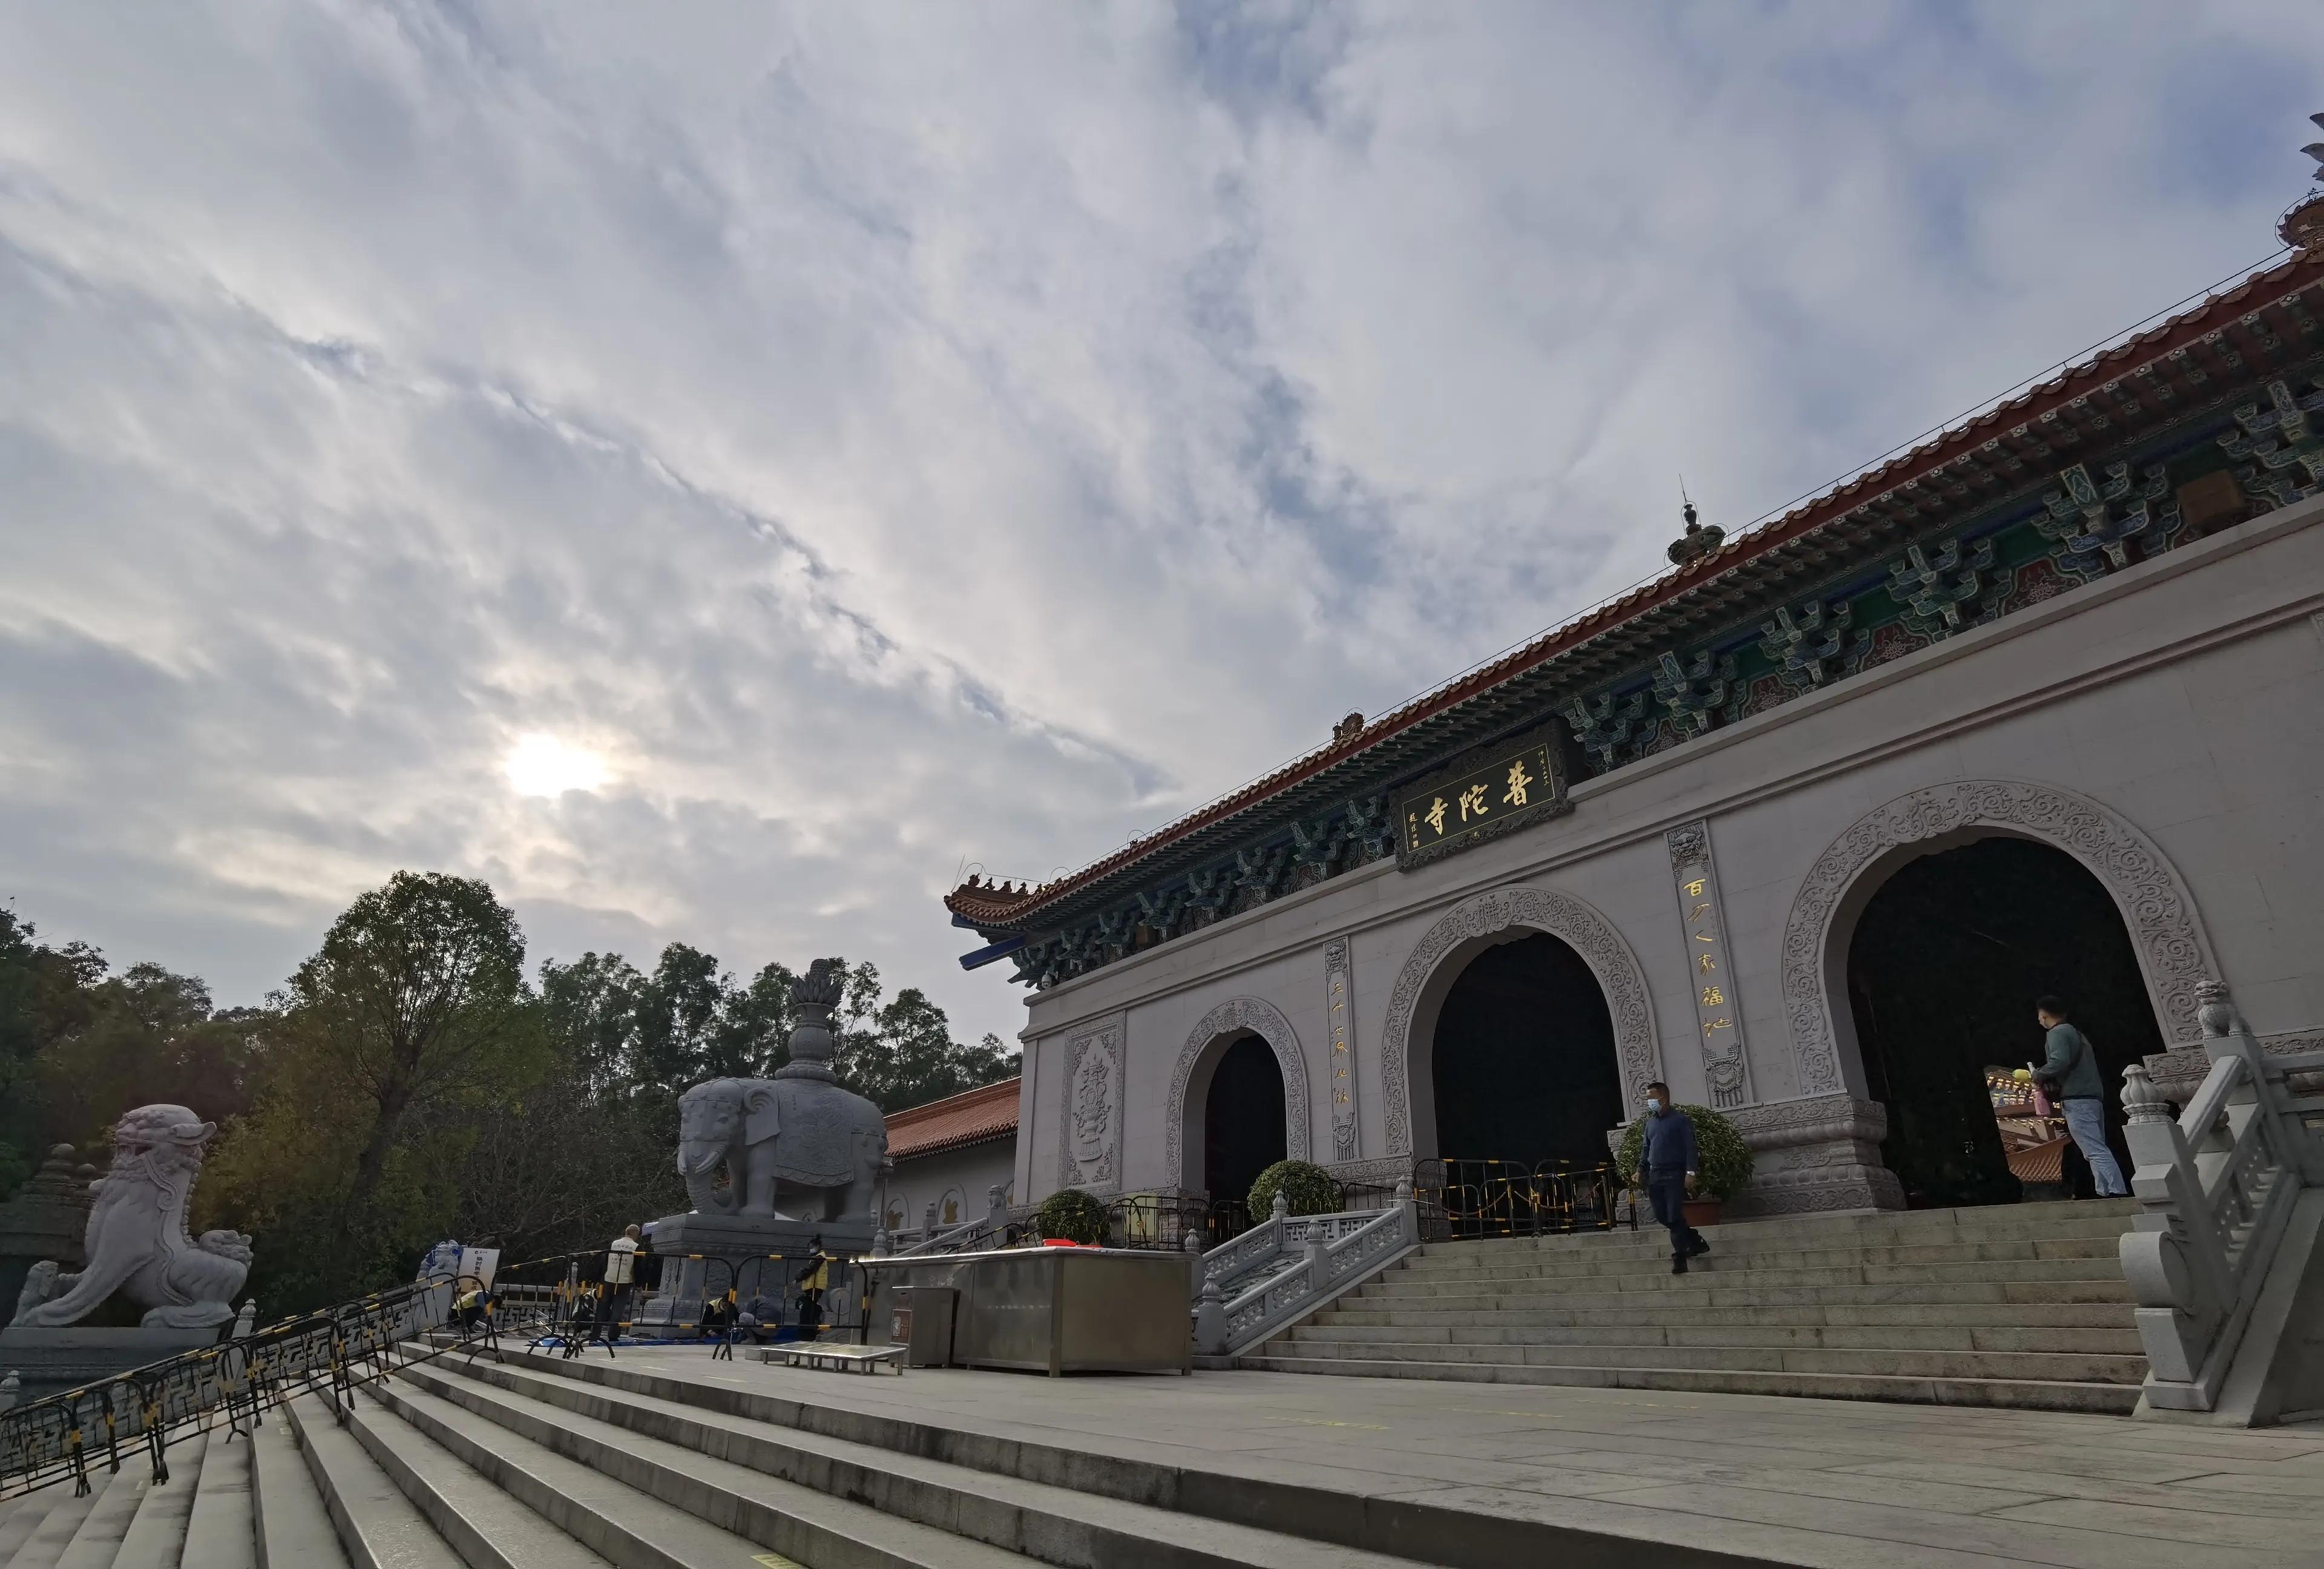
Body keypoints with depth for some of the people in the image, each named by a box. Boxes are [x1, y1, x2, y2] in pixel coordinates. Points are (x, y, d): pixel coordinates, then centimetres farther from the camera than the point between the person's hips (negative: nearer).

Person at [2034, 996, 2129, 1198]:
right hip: (2094, 1098, 10)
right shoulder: (2077, 1033, 23)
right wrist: (2053, 1084, 21)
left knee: (2095, 1150, -14)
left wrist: (2038, 1075, -6)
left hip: (2077, 1100, -10)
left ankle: (2119, 1192, -21)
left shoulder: (2057, 1033, -6)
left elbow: (2060, 1062, -22)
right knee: (2097, 1149, 9)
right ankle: (2105, 1193, 6)